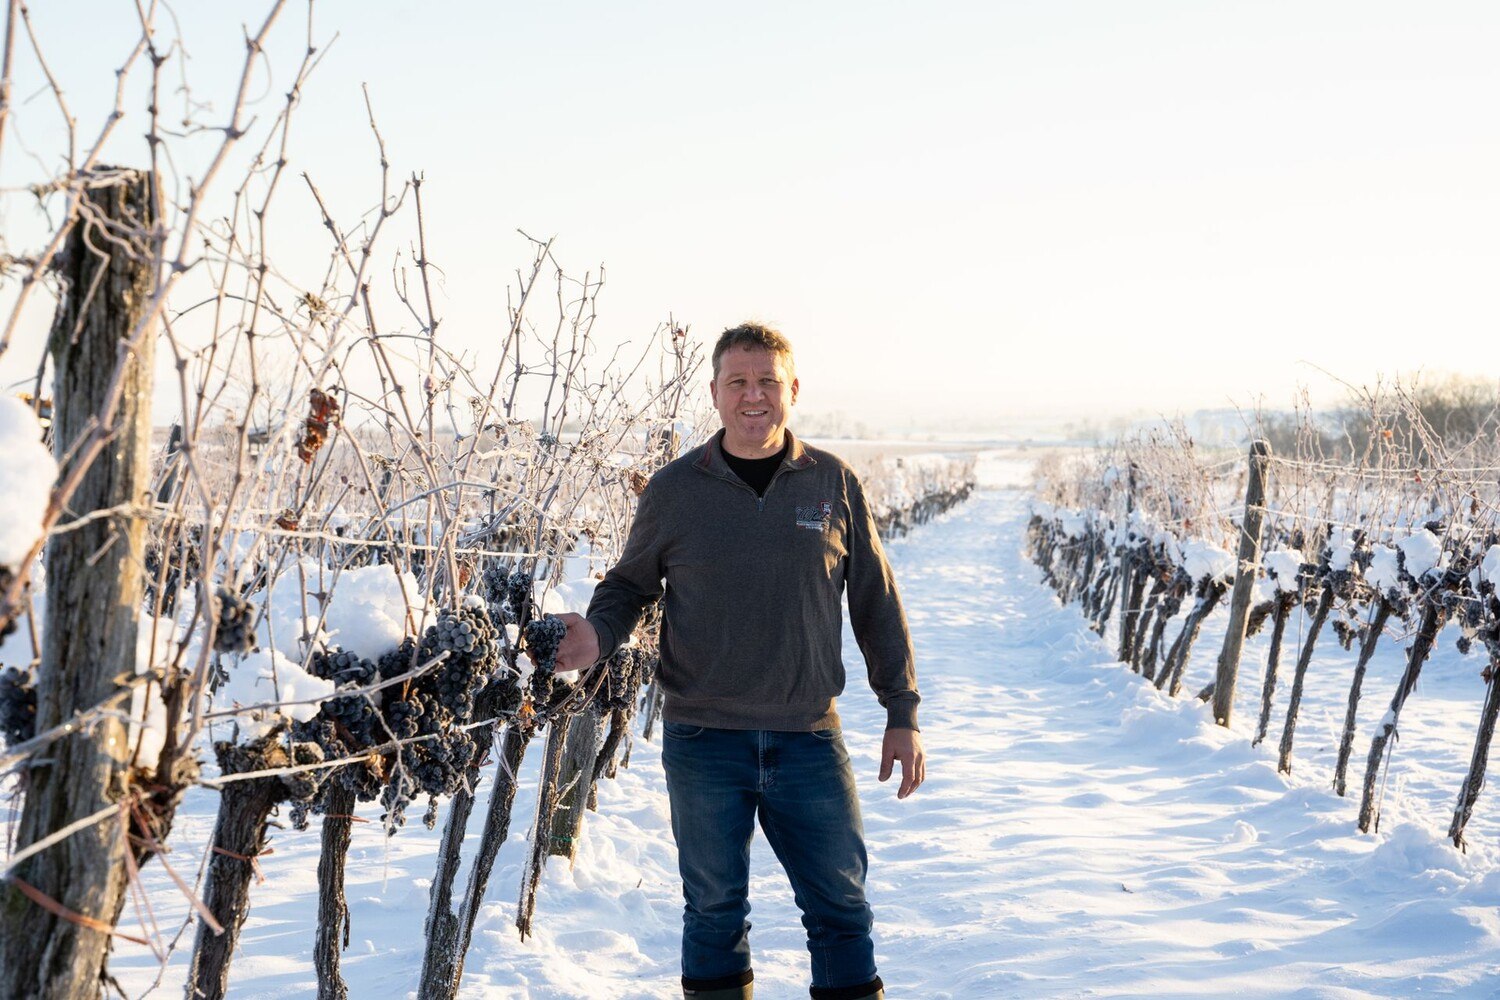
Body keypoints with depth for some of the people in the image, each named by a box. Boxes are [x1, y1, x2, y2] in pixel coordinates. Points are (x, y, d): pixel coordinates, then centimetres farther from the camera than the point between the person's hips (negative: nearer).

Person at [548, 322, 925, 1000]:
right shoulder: (674, 490, 1)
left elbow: (877, 604, 7)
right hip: (703, 739, 0)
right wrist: (597, 634, -12)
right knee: (714, 909, 10)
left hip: (808, 737, 0)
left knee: (840, 905, 6)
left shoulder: (834, 485, 3)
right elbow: (629, 584, 10)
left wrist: (902, 714, 6)